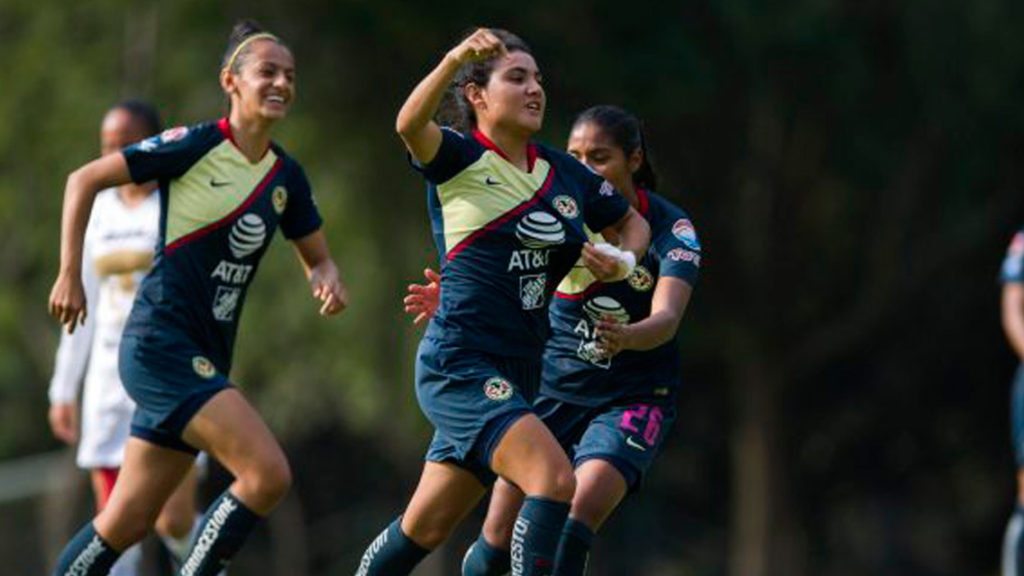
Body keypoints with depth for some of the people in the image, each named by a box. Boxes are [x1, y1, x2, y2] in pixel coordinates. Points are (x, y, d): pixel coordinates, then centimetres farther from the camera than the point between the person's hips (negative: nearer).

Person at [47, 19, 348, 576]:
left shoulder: (286, 176, 10)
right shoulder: (195, 146, -9)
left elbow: (317, 260, 20)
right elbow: (84, 180, -4)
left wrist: (328, 282, -3)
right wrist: (70, 274, -8)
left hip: (206, 359, 7)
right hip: (160, 341, -7)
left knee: (125, 524, 8)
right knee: (268, 473, -20)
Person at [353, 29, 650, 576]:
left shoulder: (565, 174, 12)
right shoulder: (457, 159, -6)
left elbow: (633, 223, 27)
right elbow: (410, 126, -29)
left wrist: (622, 258, 4)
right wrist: (453, 60, -45)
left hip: (517, 372, 7)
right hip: (459, 364, -7)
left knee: (424, 530, 13)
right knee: (554, 478, -25)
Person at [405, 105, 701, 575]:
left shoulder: (671, 229, -13)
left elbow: (666, 319, -26)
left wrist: (625, 337, -49)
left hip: (633, 399, -3)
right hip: (555, 390, 3)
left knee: (579, 515, -25)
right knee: (499, 537, -3)